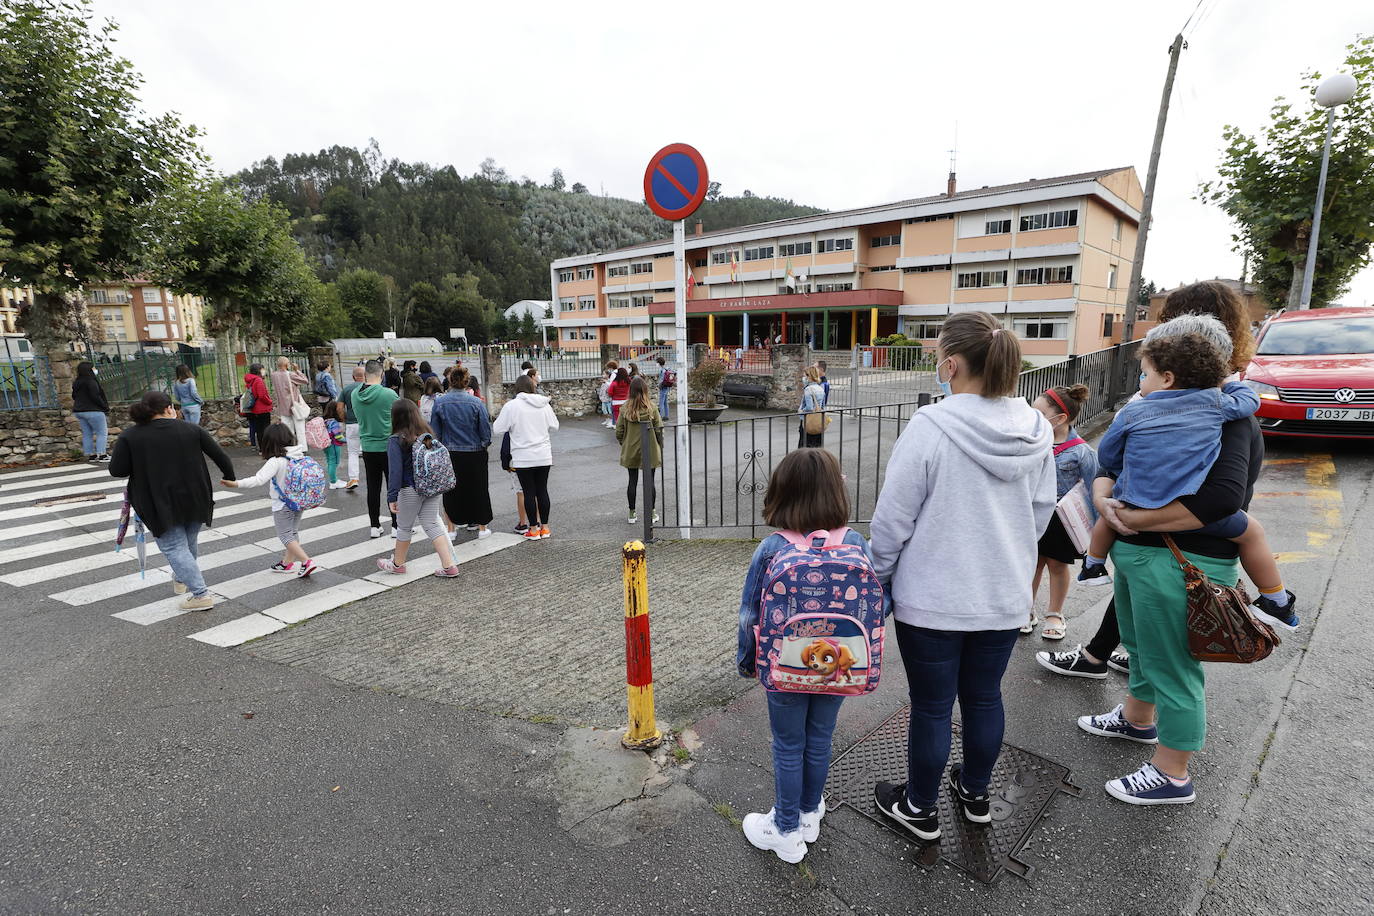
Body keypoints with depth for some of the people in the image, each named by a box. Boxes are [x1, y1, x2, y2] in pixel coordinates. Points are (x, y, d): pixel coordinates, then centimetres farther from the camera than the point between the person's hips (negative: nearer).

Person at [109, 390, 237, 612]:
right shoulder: (192, 430, 0)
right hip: (194, 499, 3)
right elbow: (220, 455, 0)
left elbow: (116, 470, -6)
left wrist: (141, 465, 13)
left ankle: (201, 594, -5)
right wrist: (229, 477, 13)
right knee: (189, 542, 21)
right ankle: (181, 579, 42)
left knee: (174, 547, 2)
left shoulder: (129, 436, -4)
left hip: (161, 504, -3)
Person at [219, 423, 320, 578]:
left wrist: (236, 484, -31)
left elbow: (260, 480, -30)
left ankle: (307, 562, -8)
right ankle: (287, 562, 33)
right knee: (293, 532, 19)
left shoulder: (276, 461, -22)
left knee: (285, 535, 3)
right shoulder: (300, 456, -2)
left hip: (282, 504, -7)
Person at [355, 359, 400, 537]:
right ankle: (396, 525, 10)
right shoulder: (389, 394, -16)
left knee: (373, 488, 11)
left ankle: (374, 526, 18)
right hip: (389, 446, -4)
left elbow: (358, 417, 12)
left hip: (368, 447, 4)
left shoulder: (355, 394, -1)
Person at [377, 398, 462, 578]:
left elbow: (395, 470, -20)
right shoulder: (427, 434, 2)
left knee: (404, 527, 14)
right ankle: (448, 566, 4)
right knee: (432, 525, 10)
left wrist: (392, 497, -19)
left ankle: (397, 563, 35)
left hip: (410, 490, -5)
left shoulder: (396, 440, -14)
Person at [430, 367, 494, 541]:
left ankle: (451, 528, 19)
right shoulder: (476, 403, -12)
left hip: (450, 454, 1)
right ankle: (482, 527, 20)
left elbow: (435, 431, -1)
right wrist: (485, 444, 12)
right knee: (478, 489, 12)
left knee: (451, 490, 14)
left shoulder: (440, 403, -7)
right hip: (474, 454, -1)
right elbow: (486, 430, -7)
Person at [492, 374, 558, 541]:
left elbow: (498, 430, -6)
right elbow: (554, 426, 12)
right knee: (542, 490, 11)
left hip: (523, 458, -4)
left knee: (529, 492, 4)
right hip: (544, 456, 4)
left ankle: (533, 529, 10)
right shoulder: (544, 404, 3)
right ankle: (545, 527, 17)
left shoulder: (512, 405, -10)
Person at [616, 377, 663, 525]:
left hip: (630, 451, 2)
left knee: (632, 481, 11)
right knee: (650, 481, 8)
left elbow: (619, 431, -3)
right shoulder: (651, 407, -12)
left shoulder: (625, 408, -7)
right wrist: (660, 447, 5)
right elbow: (659, 429, -9)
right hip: (650, 451, -2)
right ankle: (652, 513, 16)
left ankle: (632, 514, 17)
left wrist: (623, 444, 13)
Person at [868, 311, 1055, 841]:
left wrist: (877, 579, -2)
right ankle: (974, 794, 44)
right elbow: (1041, 514, 8)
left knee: (932, 708, 11)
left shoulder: (930, 428, -22)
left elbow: (893, 519, -17)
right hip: (1005, 597, 6)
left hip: (933, 599, -5)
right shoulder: (1037, 430, -3)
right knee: (984, 697, 23)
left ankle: (919, 808, 32)